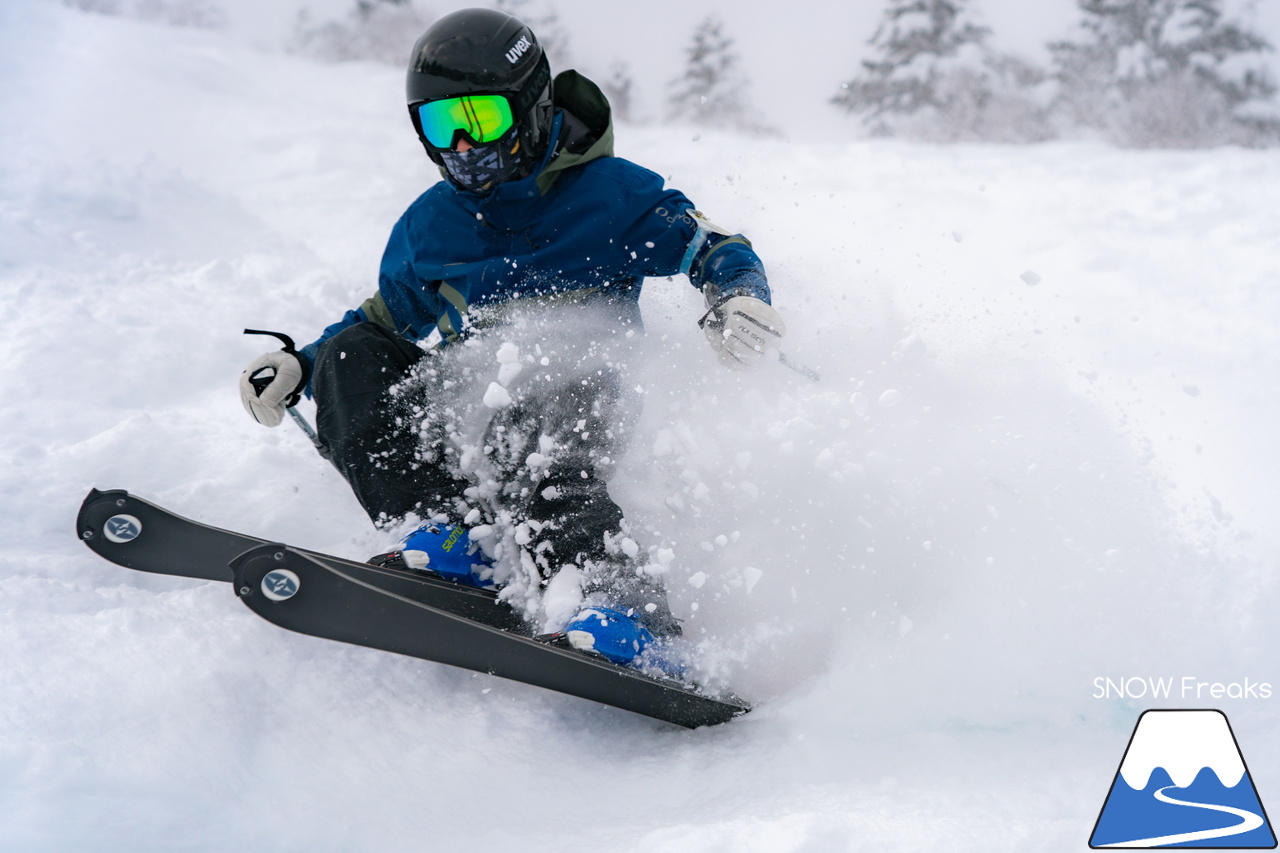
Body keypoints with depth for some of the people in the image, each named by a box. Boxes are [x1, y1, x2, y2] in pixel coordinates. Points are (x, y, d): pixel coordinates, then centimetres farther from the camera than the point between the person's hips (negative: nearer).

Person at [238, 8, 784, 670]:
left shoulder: (608, 192, 1)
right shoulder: (428, 225, 15)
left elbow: (716, 251, 1)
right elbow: (386, 318, 26)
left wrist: (737, 300, -23)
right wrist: (300, 367, 10)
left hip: (574, 402, -5)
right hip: (467, 402, 6)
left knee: (519, 434, -39)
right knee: (350, 357, -16)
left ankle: (627, 609, -53)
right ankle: (463, 534, -34)